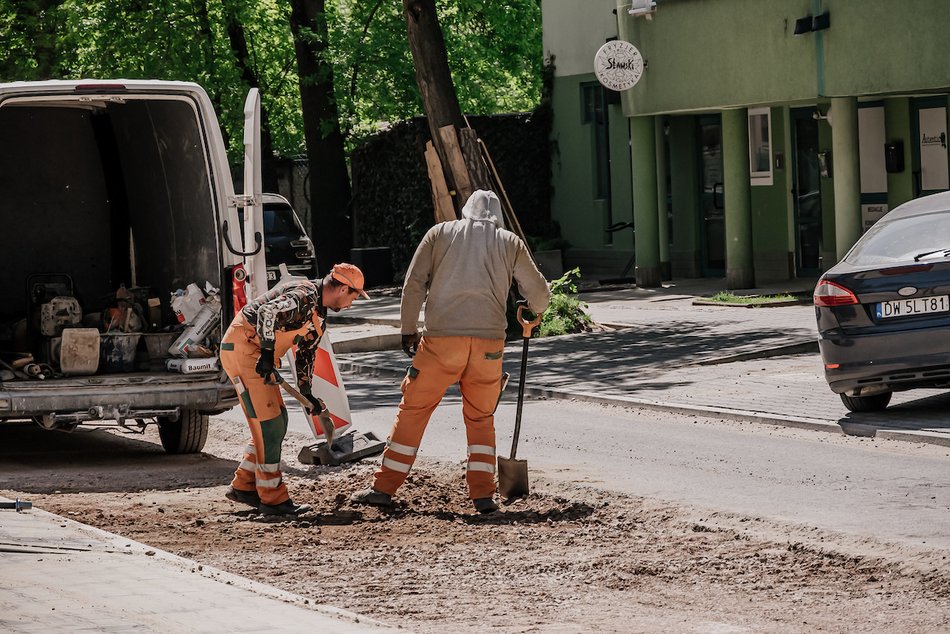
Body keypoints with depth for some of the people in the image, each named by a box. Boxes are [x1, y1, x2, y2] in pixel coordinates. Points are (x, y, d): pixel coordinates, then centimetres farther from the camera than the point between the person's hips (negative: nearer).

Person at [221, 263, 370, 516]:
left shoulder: (318, 315, 15)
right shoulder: (304, 296, -18)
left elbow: (306, 353, 26)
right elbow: (268, 313, -34)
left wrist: (307, 393, 26)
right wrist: (267, 353, -40)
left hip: (259, 354, 11)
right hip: (242, 347, -11)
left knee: (278, 422, 12)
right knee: (268, 422, -11)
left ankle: (243, 486, 19)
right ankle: (272, 498, -7)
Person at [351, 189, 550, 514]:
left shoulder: (440, 233, 11)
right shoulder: (510, 243, 12)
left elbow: (414, 284, 5)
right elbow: (538, 292, 17)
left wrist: (408, 330, 12)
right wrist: (535, 311, 40)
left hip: (441, 339, -1)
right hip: (489, 342, 1)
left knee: (413, 410, 7)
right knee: (481, 418, 14)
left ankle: (384, 487, 9)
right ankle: (483, 494, 6)